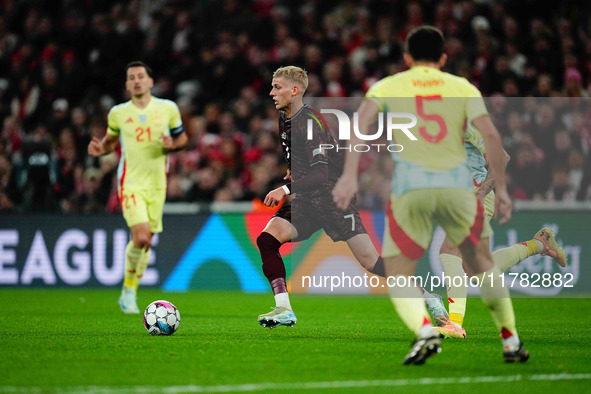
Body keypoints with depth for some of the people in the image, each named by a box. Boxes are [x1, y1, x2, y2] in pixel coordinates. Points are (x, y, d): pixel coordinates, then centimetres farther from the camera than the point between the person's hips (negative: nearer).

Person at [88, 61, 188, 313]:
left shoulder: (168, 108, 3)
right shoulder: (118, 113, 3)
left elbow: (183, 138, 14)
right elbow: (111, 140, 18)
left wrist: (172, 145, -9)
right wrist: (100, 148, -5)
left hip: (157, 183, 3)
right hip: (130, 182, -3)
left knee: (146, 241, 5)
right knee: (141, 237, -20)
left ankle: (129, 294, 21)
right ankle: (128, 288, 1)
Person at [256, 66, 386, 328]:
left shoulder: (310, 121, -18)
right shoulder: (285, 118, 10)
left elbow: (320, 173, -25)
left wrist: (286, 190, -31)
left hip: (334, 196, -8)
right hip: (304, 201, 8)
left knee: (369, 260, -12)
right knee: (267, 238, -15)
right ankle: (284, 310, -14)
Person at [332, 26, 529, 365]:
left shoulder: (387, 86, 14)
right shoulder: (463, 88, 14)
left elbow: (362, 121, -4)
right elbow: (491, 135, 2)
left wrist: (349, 175, -11)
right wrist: (501, 189, 5)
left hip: (411, 188, -1)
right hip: (458, 184, 1)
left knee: (399, 278, 6)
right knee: (483, 265, 22)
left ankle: (425, 330, -22)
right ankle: (511, 342, 20)